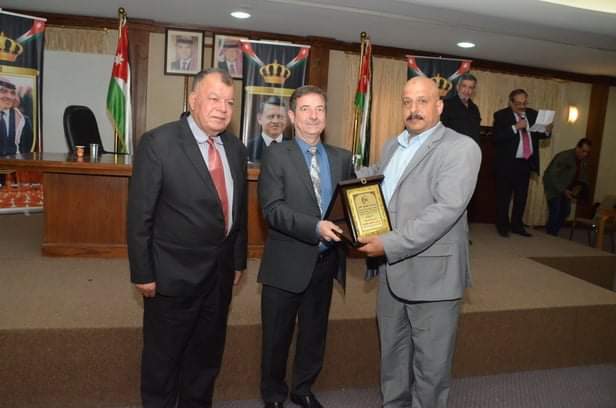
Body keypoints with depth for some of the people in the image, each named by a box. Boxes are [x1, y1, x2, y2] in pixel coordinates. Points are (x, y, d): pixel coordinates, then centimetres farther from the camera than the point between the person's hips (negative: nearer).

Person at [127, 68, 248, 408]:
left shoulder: (236, 148, 3)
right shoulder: (158, 143, -15)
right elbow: (139, 214, -13)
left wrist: (238, 261, 11)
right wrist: (142, 274, -12)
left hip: (221, 273, 6)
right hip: (174, 274, -5)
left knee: (207, 354, 22)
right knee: (163, 358, 15)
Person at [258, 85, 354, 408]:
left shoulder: (342, 158, 5)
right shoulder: (276, 154, -8)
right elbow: (272, 208, -18)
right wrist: (315, 227, -29)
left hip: (325, 262, 4)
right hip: (286, 264, -4)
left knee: (314, 333, 20)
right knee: (277, 336, 13)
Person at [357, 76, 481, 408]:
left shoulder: (461, 148, -11)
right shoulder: (392, 146, 12)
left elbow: (446, 210, -22)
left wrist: (390, 245, -24)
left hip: (432, 272, -6)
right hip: (391, 269, 7)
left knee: (430, 362, 9)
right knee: (392, 351, 21)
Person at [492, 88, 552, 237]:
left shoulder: (533, 114, 9)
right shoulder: (501, 115, -6)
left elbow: (538, 134, 13)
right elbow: (497, 137, -19)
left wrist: (547, 130, -8)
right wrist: (515, 127, -25)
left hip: (526, 162, 5)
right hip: (507, 163, -4)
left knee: (522, 196, 10)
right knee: (504, 196, 5)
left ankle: (516, 225, 22)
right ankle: (502, 225, 17)